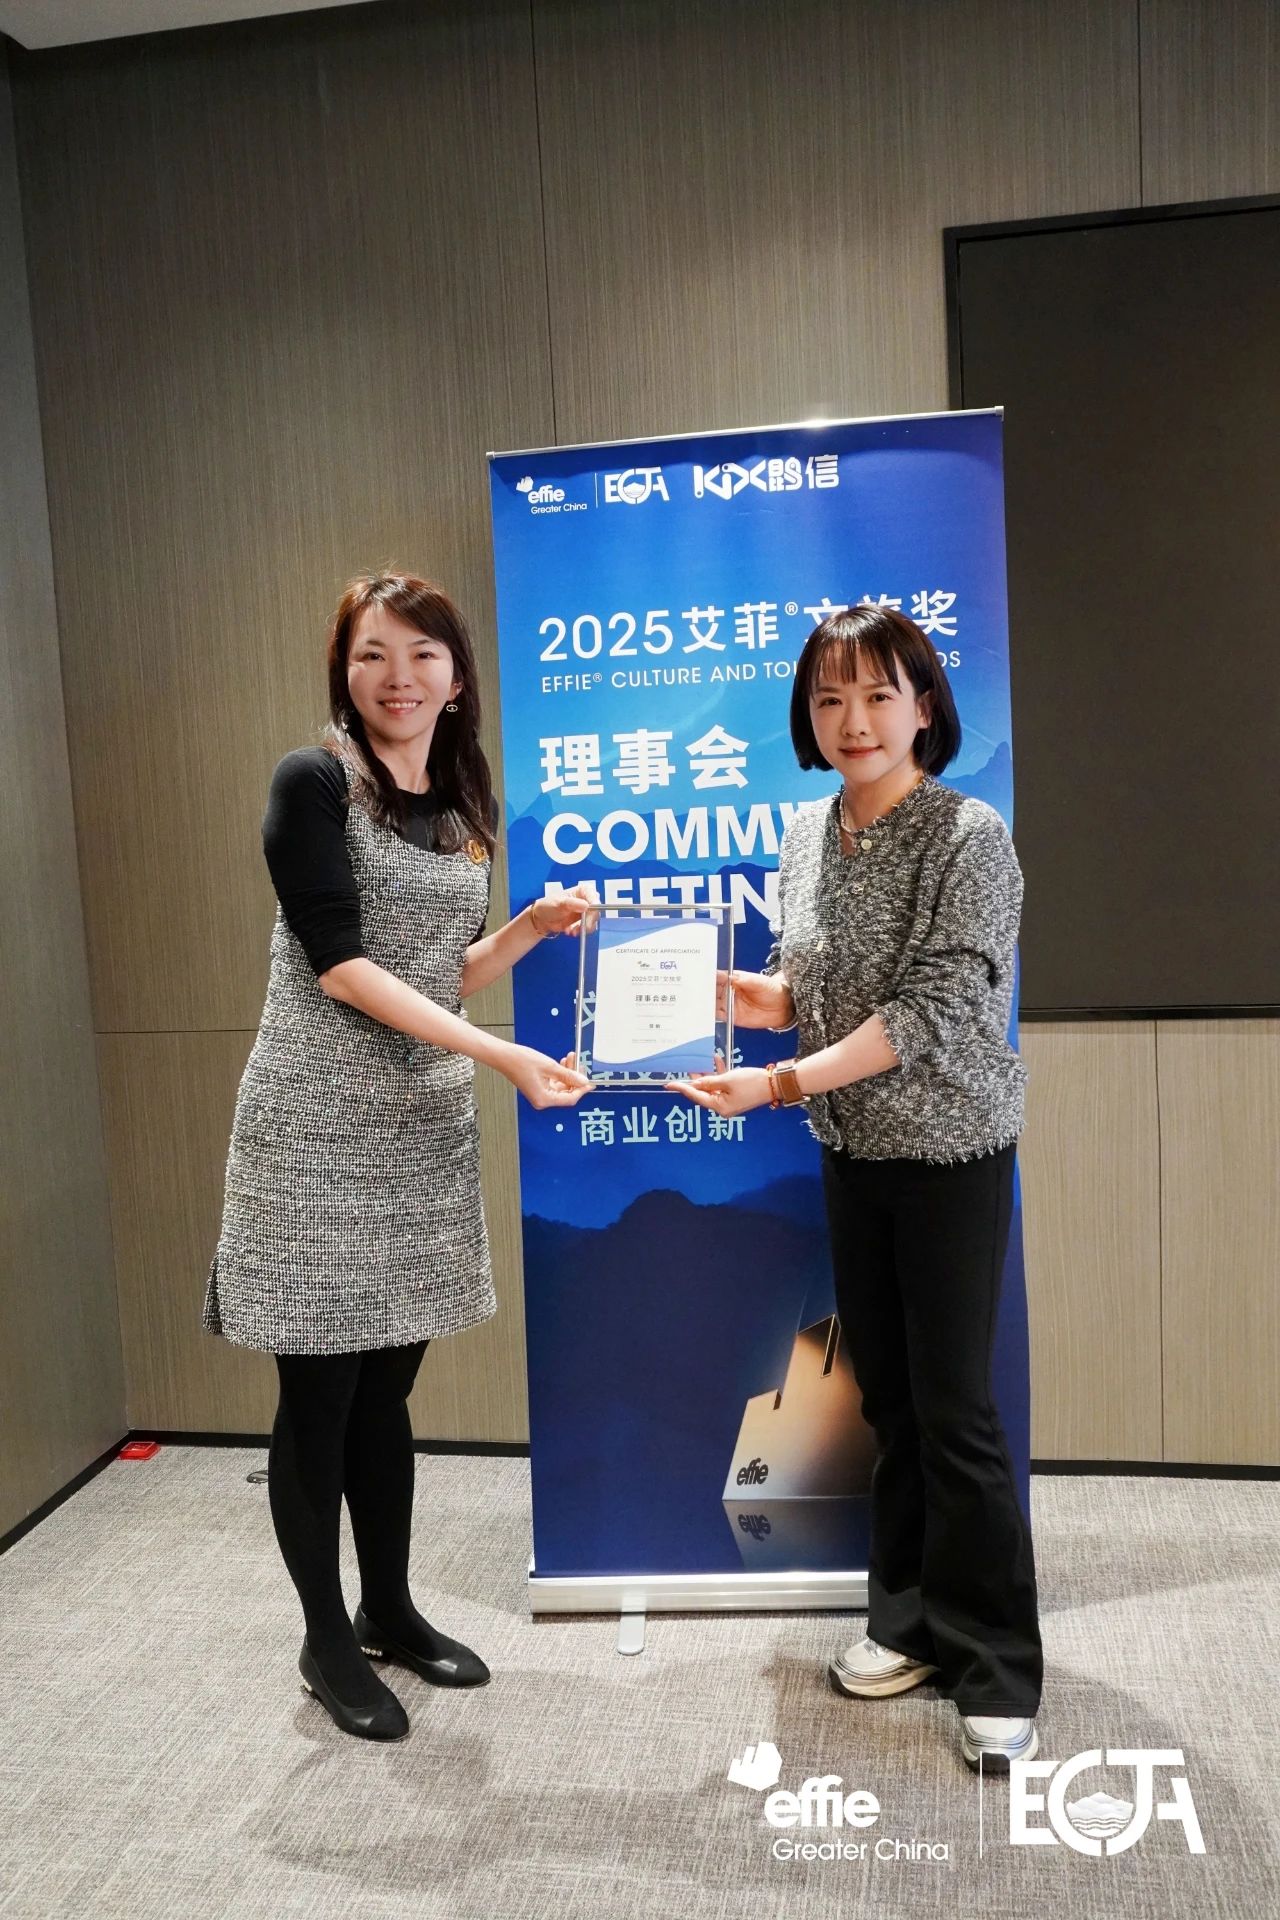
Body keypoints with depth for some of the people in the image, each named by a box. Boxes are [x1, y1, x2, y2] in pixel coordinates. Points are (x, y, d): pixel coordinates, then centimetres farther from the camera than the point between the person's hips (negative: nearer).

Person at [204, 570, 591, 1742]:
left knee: (389, 1385, 15)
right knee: (321, 1394, 5)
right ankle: (327, 1639, 22)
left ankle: (390, 1611, 31)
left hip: (426, 1124, 6)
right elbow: (341, 963, -17)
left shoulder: (460, 809, 11)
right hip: (320, 1125, -6)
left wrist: (533, 928, -2)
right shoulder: (315, 782, -9)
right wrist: (501, 1057, -21)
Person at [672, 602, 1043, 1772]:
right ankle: (914, 1621, 30)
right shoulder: (807, 835, 4)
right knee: (889, 1397, 13)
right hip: (852, 1152, 6)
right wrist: (733, 995, -7)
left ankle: (998, 1673, 15)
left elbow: (934, 1011, -22)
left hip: (952, 1154, -6)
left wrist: (784, 1083, -25)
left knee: (955, 1410, -1)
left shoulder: (969, 837, -15)